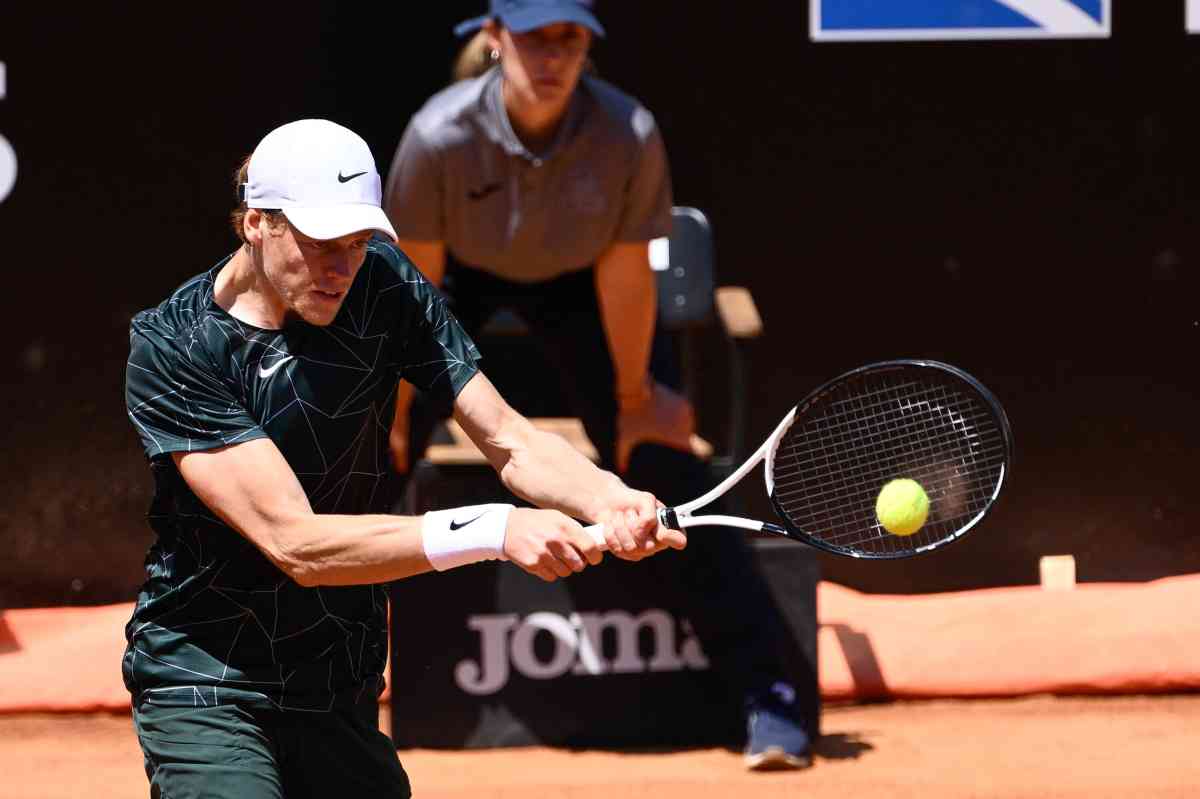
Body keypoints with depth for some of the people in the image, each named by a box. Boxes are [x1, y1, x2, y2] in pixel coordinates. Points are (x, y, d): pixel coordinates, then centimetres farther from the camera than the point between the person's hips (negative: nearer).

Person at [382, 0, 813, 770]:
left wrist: (634, 402, -7)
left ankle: (767, 691, -6)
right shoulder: (440, 138, -33)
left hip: (575, 282, 0)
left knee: (665, 462, -10)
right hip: (463, 276, 0)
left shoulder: (629, 136, -32)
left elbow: (624, 275, -19)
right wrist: (398, 407, -11)